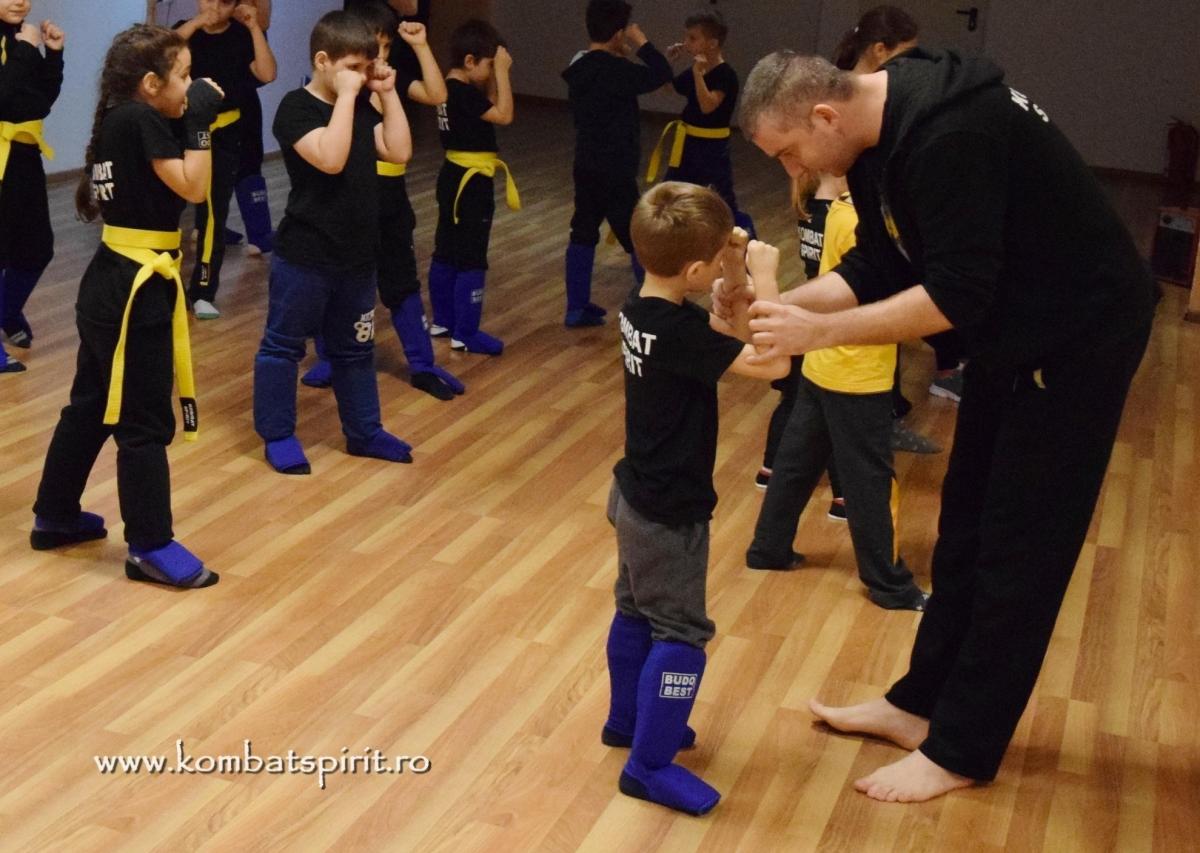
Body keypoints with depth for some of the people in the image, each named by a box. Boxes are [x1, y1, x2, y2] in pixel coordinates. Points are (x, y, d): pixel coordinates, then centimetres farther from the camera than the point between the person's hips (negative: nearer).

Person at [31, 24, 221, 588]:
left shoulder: (119, 119, 10)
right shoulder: (140, 121, -18)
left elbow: (162, 187, 12)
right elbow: (192, 188, -19)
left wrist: (192, 121, 5)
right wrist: (199, 124, -15)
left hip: (113, 282, 10)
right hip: (134, 289, -10)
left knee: (92, 404, 20)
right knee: (145, 422, -2)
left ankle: (54, 517, 33)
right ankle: (150, 547, 6)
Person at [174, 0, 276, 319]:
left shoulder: (242, 36, -2)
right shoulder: (185, 30, 0)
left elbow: (267, 74, -16)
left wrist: (254, 27, -19)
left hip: (222, 135, -1)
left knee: (213, 214, -3)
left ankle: (203, 293, 6)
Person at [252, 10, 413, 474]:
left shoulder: (362, 108, 7)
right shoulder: (296, 107, -15)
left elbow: (399, 152, -2)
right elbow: (331, 158, -29)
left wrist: (387, 93, -4)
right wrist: (346, 96, -24)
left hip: (357, 255, 7)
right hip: (304, 256, -7)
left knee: (354, 348, 18)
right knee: (283, 345, 7)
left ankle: (363, 431, 30)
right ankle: (277, 436, 19)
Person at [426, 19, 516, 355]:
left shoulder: (451, 87, 7)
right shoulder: (463, 93, -22)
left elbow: (489, 107, 15)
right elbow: (504, 115, -24)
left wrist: (497, 73, 4)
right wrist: (501, 71, -19)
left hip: (455, 178, 10)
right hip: (471, 183, -10)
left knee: (446, 252, 16)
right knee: (471, 258, -4)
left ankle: (444, 321, 28)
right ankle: (465, 334, 1)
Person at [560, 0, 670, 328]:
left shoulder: (580, 67, 6)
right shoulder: (613, 70, -21)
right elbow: (661, 75, -24)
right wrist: (641, 42, -12)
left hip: (586, 166, 9)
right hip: (614, 172, -9)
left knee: (583, 234, 14)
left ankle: (577, 308, 20)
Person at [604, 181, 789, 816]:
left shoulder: (641, 308, -1)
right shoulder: (677, 331, -29)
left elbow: (730, 340, 11)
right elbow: (771, 362, -31)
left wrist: (738, 277, -2)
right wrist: (764, 278, -22)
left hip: (637, 495, 10)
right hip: (669, 512, -9)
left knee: (637, 612, 23)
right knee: (680, 631, 1)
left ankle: (627, 720, 40)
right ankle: (649, 764, 9)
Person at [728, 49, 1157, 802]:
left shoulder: (948, 133, -31)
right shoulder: (881, 130, -1)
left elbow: (955, 296, -31)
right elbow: (880, 268, 3)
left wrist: (821, 330, -28)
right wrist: (773, 303, -10)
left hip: (1078, 337, -10)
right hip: (1012, 330, 10)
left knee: (1018, 548, 0)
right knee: (967, 527, 16)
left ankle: (961, 750, 12)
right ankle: (923, 703, 29)